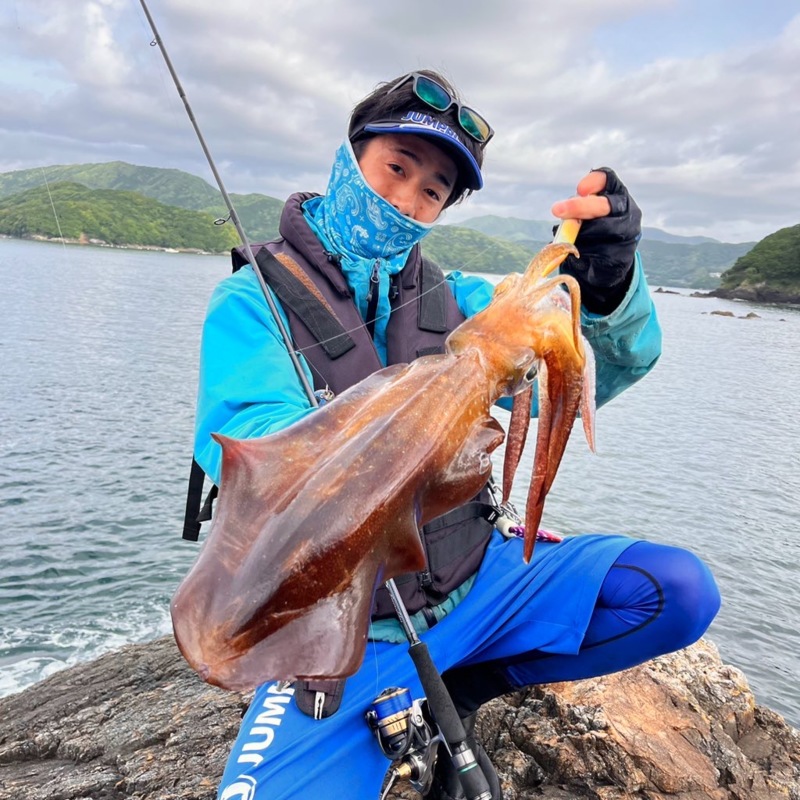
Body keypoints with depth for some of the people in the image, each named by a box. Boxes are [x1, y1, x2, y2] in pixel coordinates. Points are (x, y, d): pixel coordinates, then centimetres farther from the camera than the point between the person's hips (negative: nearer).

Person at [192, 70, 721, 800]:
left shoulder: (453, 298, 4)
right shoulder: (255, 298, -8)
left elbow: (583, 374, -7)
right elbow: (239, 448, -25)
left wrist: (611, 288, -29)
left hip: (480, 583, 4)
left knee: (679, 590, -10)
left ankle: (460, 690, 9)